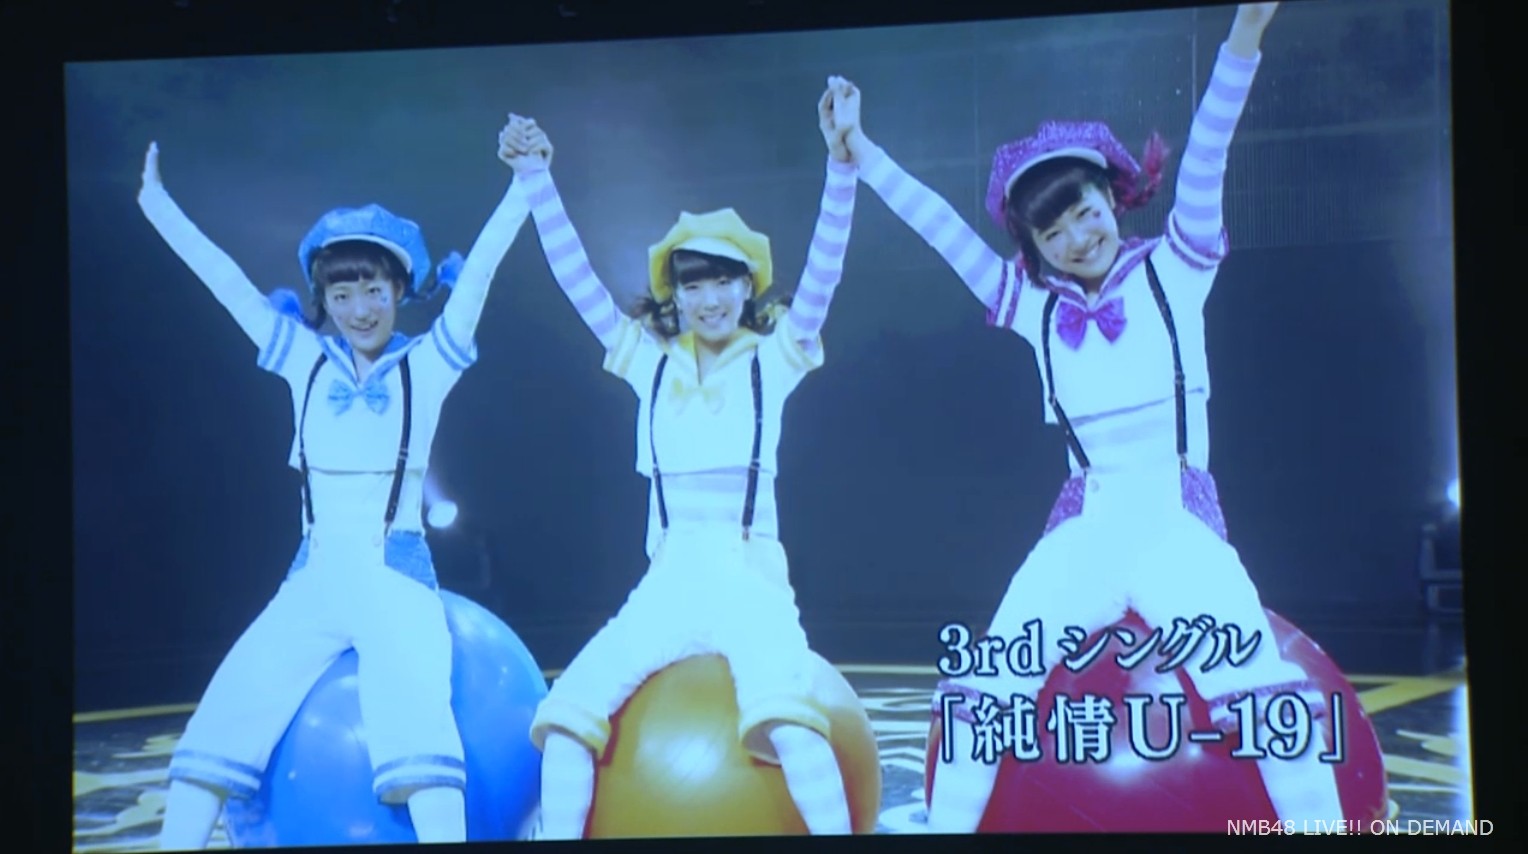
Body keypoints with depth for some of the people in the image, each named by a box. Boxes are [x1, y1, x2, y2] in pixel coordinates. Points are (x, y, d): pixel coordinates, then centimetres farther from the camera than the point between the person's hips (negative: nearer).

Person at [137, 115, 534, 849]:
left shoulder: (426, 365, 1)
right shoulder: (307, 361, 8)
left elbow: (475, 274, -9)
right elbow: (225, 279, 8)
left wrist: (523, 187, -17)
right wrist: (156, 205, 8)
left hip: (396, 575, -3)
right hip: (315, 576, 3)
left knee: (415, 723, -26)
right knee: (223, 718, -9)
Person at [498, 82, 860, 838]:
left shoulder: (772, 359, 2)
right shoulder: (650, 360, 8)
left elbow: (823, 269, -10)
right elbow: (574, 276, 5)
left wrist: (841, 161, -22)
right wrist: (535, 176, -2)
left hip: (751, 581, -3)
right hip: (667, 584, 3)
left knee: (784, 717, -30)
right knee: (568, 713, -15)